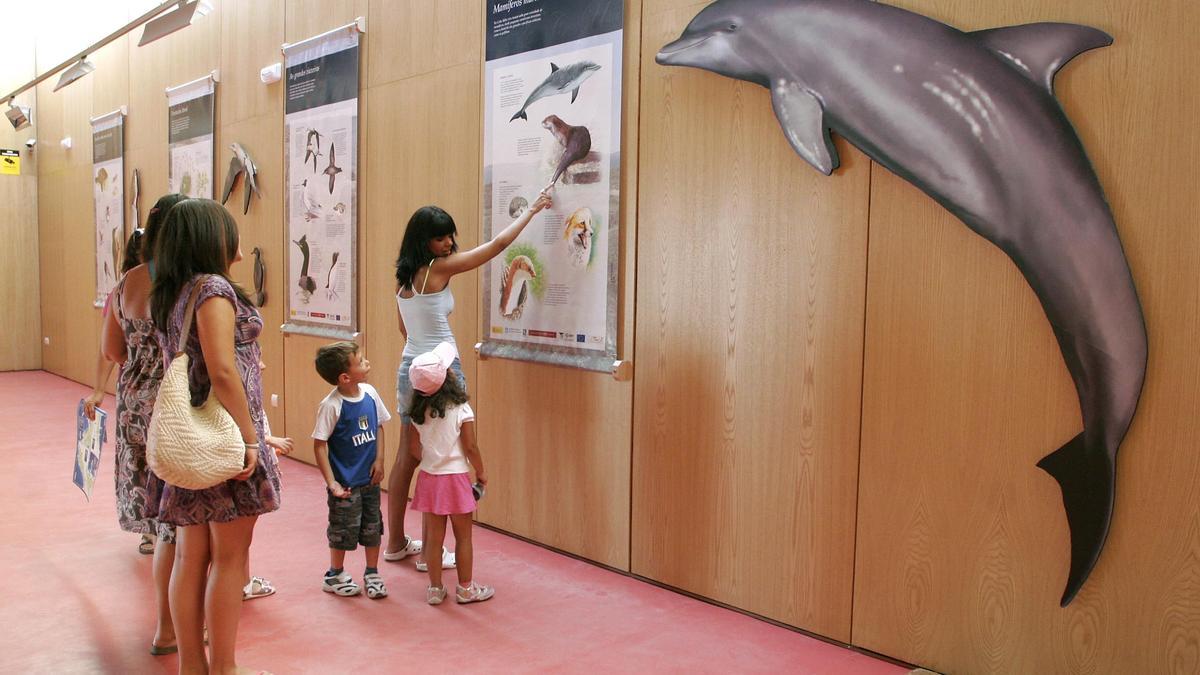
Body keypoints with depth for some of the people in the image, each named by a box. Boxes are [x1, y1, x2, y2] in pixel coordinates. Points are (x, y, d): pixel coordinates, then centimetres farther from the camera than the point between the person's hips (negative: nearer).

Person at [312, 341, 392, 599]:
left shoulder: (370, 393, -5)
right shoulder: (331, 406, -21)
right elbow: (319, 444, -16)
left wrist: (379, 460, 0)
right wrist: (331, 482, -18)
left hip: (370, 479, 5)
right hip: (346, 483, -5)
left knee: (373, 528, 15)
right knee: (344, 530, 10)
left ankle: (372, 574, 32)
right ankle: (335, 576, 32)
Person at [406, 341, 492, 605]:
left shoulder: (419, 411, -2)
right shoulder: (461, 409, -15)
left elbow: (414, 449, 4)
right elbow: (470, 447, -12)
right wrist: (481, 473, 3)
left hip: (429, 477, 4)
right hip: (456, 477, -4)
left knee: (434, 536, 13)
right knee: (463, 536, 10)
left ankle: (435, 588, 22)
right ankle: (466, 589, 20)